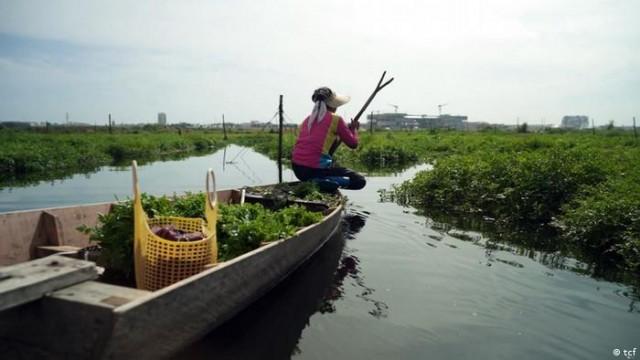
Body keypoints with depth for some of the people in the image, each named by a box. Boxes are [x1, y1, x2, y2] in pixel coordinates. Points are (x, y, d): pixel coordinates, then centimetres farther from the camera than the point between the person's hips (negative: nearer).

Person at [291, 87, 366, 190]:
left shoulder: (307, 119, 15)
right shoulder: (336, 119, -2)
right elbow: (353, 144, 6)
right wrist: (354, 129, 24)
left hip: (297, 168, 7)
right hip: (314, 169, -7)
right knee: (360, 181, 7)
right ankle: (323, 183, -13)